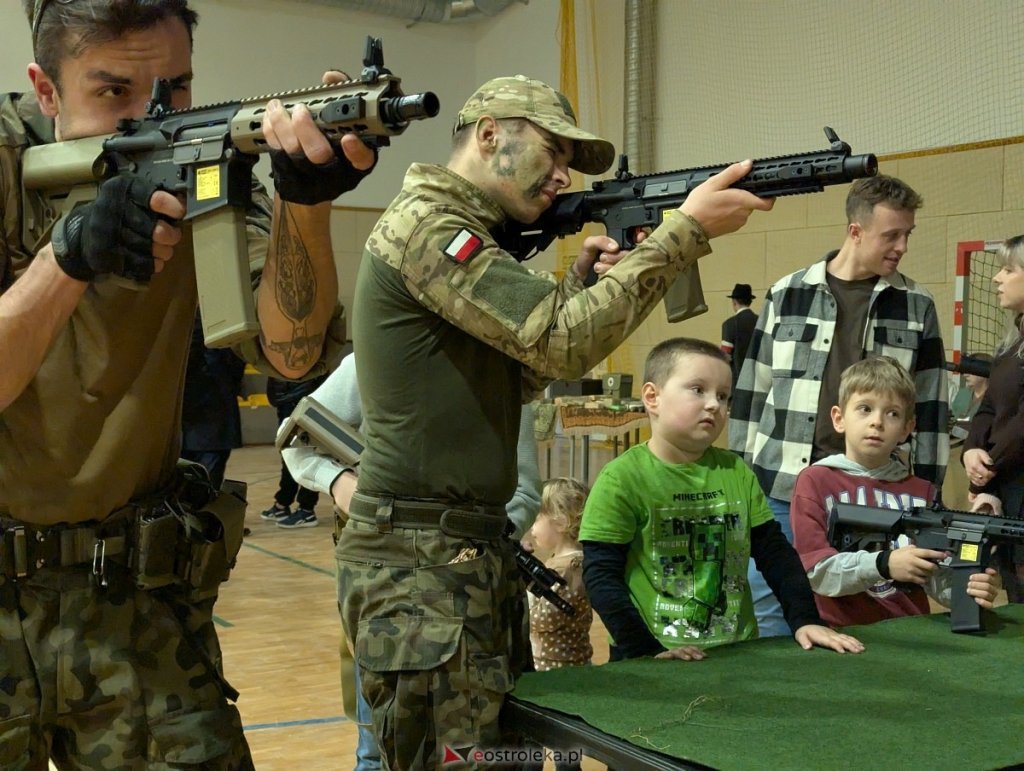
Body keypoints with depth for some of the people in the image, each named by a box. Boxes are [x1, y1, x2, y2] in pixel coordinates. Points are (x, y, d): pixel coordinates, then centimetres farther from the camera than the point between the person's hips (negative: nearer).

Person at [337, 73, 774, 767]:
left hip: (473, 553, 10)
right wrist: (686, 230, -18)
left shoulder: (456, 231, 17)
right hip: (421, 569, -10)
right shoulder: (423, 225, -14)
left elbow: (522, 375, 19)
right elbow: (563, 342, -23)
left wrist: (578, 283, 5)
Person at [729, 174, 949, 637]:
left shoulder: (917, 306, 4)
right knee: (768, 609, 5)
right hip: (780, 491, 0)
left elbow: (929, 405, 6)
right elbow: (751, 391, 5)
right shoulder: (787, 295, 2)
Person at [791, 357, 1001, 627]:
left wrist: (968, 588, -15)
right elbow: (814, 570, -7)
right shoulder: (815, 481, 0)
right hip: (840, 634, -3)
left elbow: (938, 574, 4)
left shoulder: (922, 492, 10)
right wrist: (882, 564, -19)